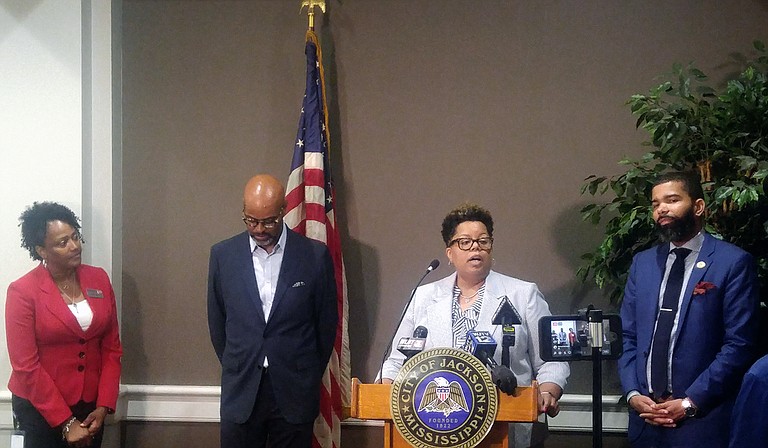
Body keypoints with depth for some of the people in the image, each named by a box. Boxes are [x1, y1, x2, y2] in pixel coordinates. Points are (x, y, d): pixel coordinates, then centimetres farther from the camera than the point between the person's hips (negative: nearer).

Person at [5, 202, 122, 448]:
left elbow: (112, 347, 2)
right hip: (40, 408, -4)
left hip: (91, 405, 4)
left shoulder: (99, 279, 0)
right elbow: (26, 365, -15)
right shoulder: (22, 292, -13)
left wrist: (104, 406, -6)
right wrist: (65, 422, -16)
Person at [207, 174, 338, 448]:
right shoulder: (223, 255, 2)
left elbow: (327, 322, 6)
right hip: (240, 392, 1)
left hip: (294, 394, -1)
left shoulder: (315, 256, -3)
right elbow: (217, 321, 11)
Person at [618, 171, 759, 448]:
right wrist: (632, 393, -3)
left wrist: (690, 402, -14)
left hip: (701, 418, -4)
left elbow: (739, 344, -10)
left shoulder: (733, 263, -5)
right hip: (645, 416, 5)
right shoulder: (642, 262, 11)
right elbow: (628, 336, 11)